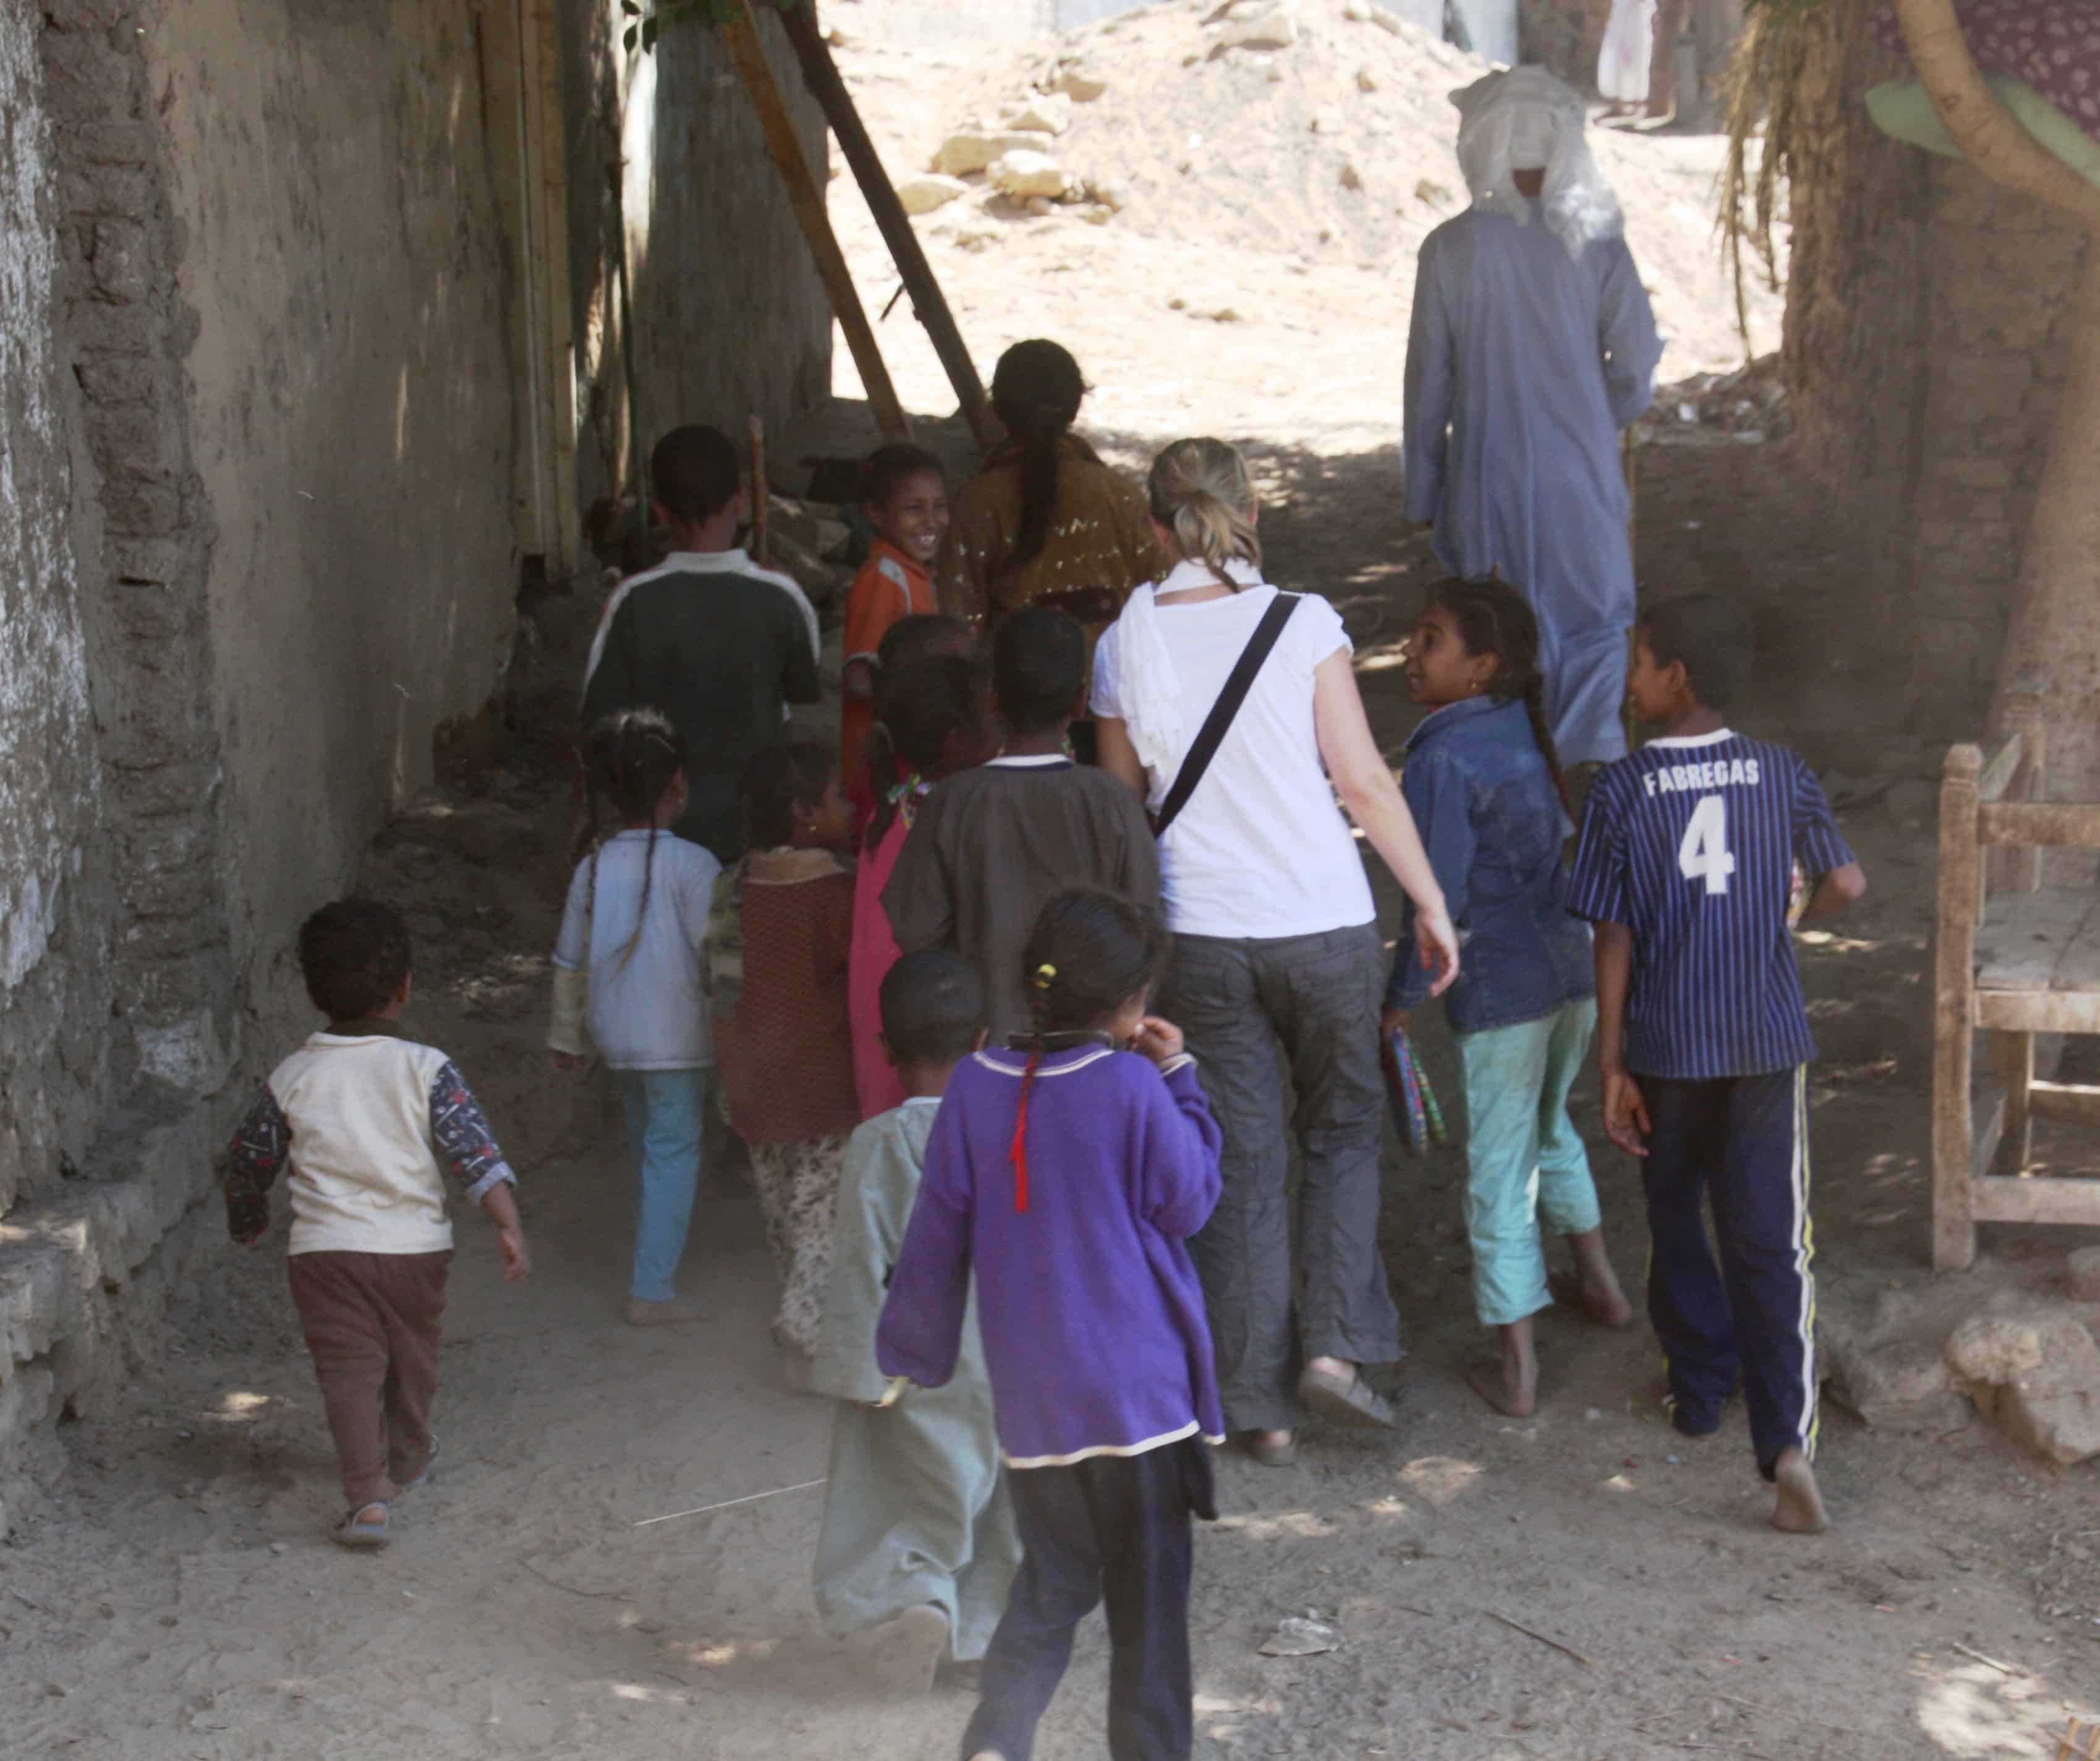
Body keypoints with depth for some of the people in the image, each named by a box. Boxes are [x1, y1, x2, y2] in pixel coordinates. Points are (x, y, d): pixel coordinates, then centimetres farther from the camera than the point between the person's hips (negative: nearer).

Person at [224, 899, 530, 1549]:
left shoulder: (291, 1079, -1)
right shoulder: (427, 1070, -7)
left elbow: (249, 1160, 9)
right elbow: (474, 1151, -15)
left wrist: (246, 1221, 27)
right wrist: (509, 1225, -16)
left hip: (324, 1251, 0)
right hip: (414, 1246, 1)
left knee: (349, 1370, 0)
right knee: (412, 1360, 22)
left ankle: (369, 1495, -16)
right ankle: (407, 1459, 42)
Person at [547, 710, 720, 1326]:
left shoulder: (593, 867, 0)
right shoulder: (692, 865, -16)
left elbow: (570, 962, 8)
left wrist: (567, 1036, 19)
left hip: (615, 1034, 6)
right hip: (676, 1037, -5)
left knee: (645, 1143, 19)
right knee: (674, 1149, 1)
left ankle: (652, 1268, 30)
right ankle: (652, 1290, -1)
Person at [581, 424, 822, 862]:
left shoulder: (634, 602, -14)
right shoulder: (778, 598, -12)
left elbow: (599, 718, -7)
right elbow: (806, 692, 4)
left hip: (659, 836, 0)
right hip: (757, 827, 0)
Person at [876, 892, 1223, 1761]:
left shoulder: (976, 1086, -1)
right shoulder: (1133, 1087, -14)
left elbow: (937, 1233, 4)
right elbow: (1190, 1202, -2)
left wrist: (914, 1354, 15)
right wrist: (1180, 1081, 3)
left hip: (1030, 1393, 4)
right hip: (1136, 1386, -4)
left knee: (1052, 1578, 17)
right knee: (1147, 1591, 7)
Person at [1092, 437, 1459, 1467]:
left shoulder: (1126, 648, -1)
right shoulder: (1301, 624, -9)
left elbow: (1123, 802, 8)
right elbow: (1364, 781, -9)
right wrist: (1430, 903, -1)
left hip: (1202, 936, 2)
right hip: (1324, 922, -2)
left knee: (1242, 1158, 10)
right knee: (1344, 1131, 17)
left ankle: (1262, 1403, 13)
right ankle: (1335, 1343, 3)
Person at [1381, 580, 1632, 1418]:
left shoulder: (1442, 759, -17)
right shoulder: (1525, 727, 5)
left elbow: (1440, 897, -17)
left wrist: (1402, 996, -6)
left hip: (1501, 987, -8)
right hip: (1573, 963, 8)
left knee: (1498, 1170, 3)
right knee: (1549, 1129, 29)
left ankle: (1517, 1371, 8)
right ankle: (1603, 1286, 42)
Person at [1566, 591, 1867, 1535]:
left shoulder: (1622, 791, -8)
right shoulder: (1784, 773, -2)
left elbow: (1614, 938, -8)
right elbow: (1847, 884, 2)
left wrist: (1613, 1066, -2)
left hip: (1667, 1049, -1)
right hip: (1768, 1042, 1)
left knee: (1677, 1224, 20)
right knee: (1770, 1243, 0)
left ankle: (1702, 1386, 33)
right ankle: (1787, 1436, -14)